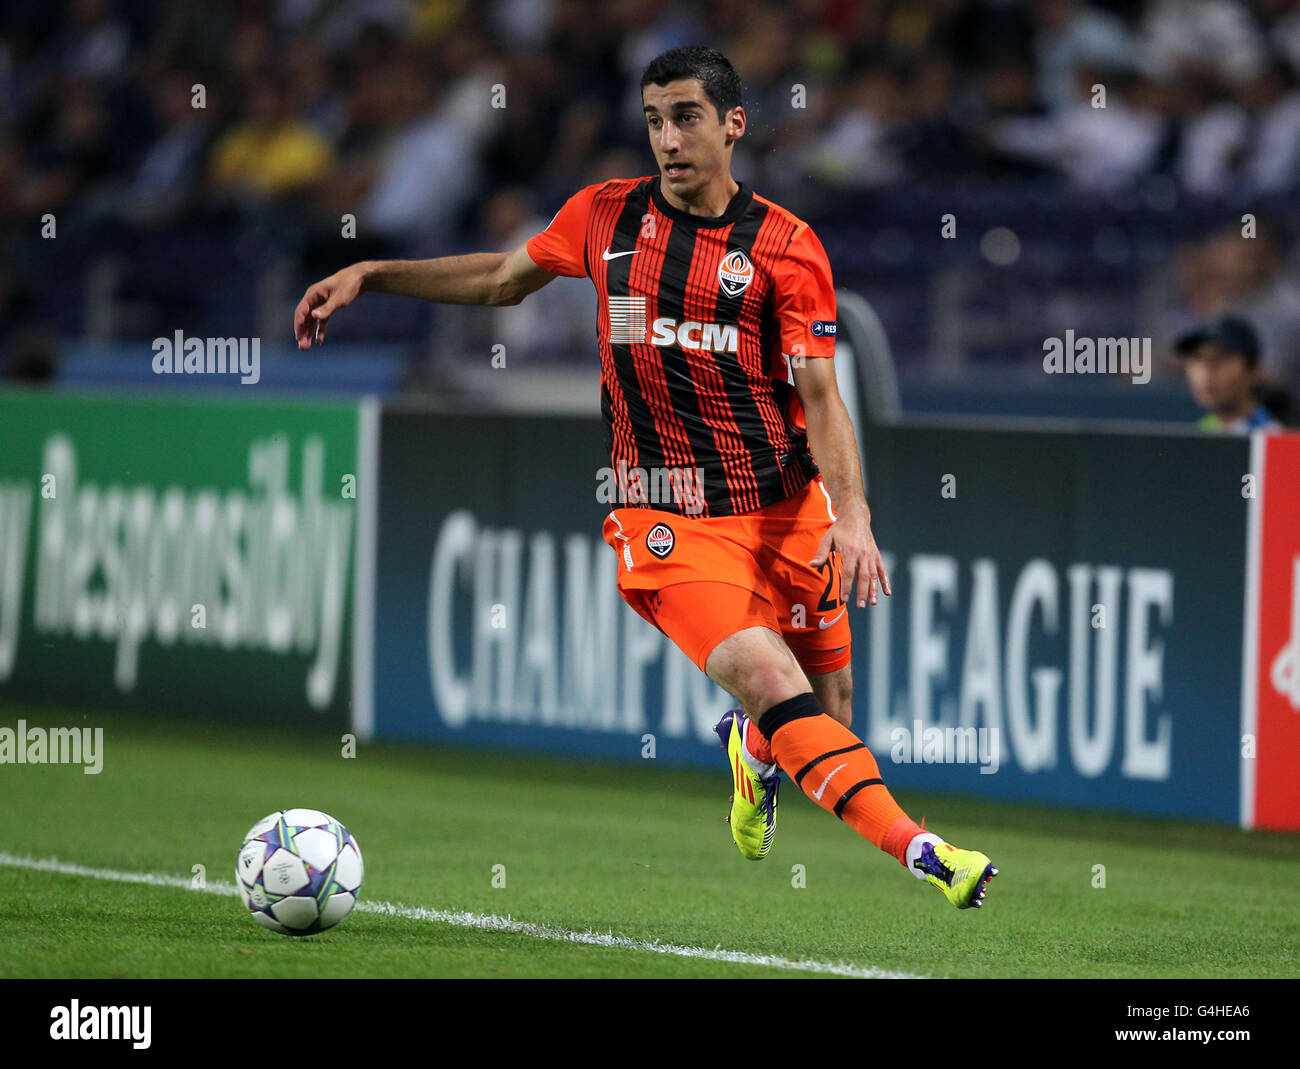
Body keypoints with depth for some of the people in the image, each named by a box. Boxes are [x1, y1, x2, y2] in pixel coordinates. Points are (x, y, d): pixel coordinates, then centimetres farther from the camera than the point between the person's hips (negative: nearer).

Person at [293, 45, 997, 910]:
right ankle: (919, 851, -29)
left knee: (830, 712, 8)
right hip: (668, 523, -1)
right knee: (769, 682, -23)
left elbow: (820, 394, -6)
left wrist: (853, 514, -20)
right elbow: (502, 278, 23)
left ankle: (755, 749, 46)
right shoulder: (605, 216, 5)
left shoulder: (786, 246, -2)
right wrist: (366, 277, 19)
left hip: (787, 507, 1)